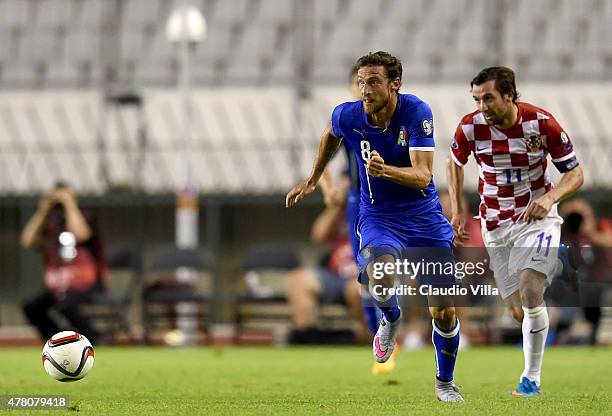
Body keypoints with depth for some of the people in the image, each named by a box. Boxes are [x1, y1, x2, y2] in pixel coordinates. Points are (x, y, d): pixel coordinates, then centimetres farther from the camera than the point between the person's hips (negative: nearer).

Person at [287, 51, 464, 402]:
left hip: (424, 218, 0)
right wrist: (312, 181, 23)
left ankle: (445, 382, 28)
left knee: (445, 312, 0)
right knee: (381, 281, -33)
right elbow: (331, 136, 16)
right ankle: (392, 319, 5)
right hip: (378, 217, 0)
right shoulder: (347, 116, -11)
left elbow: (423, 175, -26)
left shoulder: (417, 112, -19)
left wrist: (386, 170, -43)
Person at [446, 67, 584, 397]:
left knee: (530, 292, -24)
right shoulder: (470, 127, -10)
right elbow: (454, 163, 12)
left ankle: (531, 378, -12)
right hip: (496, 227, 3)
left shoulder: (541, 123, -15)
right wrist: (457, 209, 2)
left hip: (537, 218, -3)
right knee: (519, 312, -1)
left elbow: (575, 173, -7)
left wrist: (550, 198, -25)